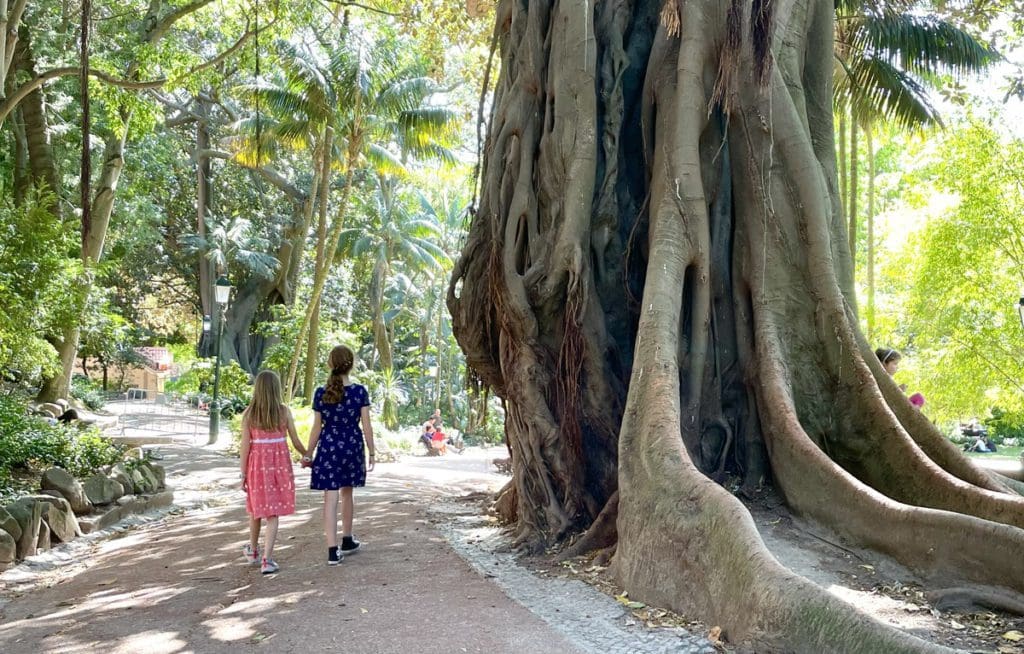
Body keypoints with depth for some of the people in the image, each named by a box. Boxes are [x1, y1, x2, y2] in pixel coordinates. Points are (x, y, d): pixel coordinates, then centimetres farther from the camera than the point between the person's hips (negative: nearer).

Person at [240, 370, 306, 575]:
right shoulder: (284, 411, -6)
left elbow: (245, 445, -4)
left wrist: (243, 474, 2)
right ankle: (267, 560, -3)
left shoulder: (249, 413, -4)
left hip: (257, 463, 2)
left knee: (256, 508, 20)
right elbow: (295, 441, 0)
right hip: (279, 463, -1)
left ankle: (253, 551, 39)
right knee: (273, 513, 3)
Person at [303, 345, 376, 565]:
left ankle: (333, 551, -4)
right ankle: (347, 540, 33)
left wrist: (308, 454, 10)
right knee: (347, 492, 20)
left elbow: (317, 428, -1)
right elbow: (366, 426, -6)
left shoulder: (321, 393, -5)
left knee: (330, 498, -1)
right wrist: (371, 453, 3)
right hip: (352, 446, 1)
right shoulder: (359, 391, -7)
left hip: (328, 447, -1)